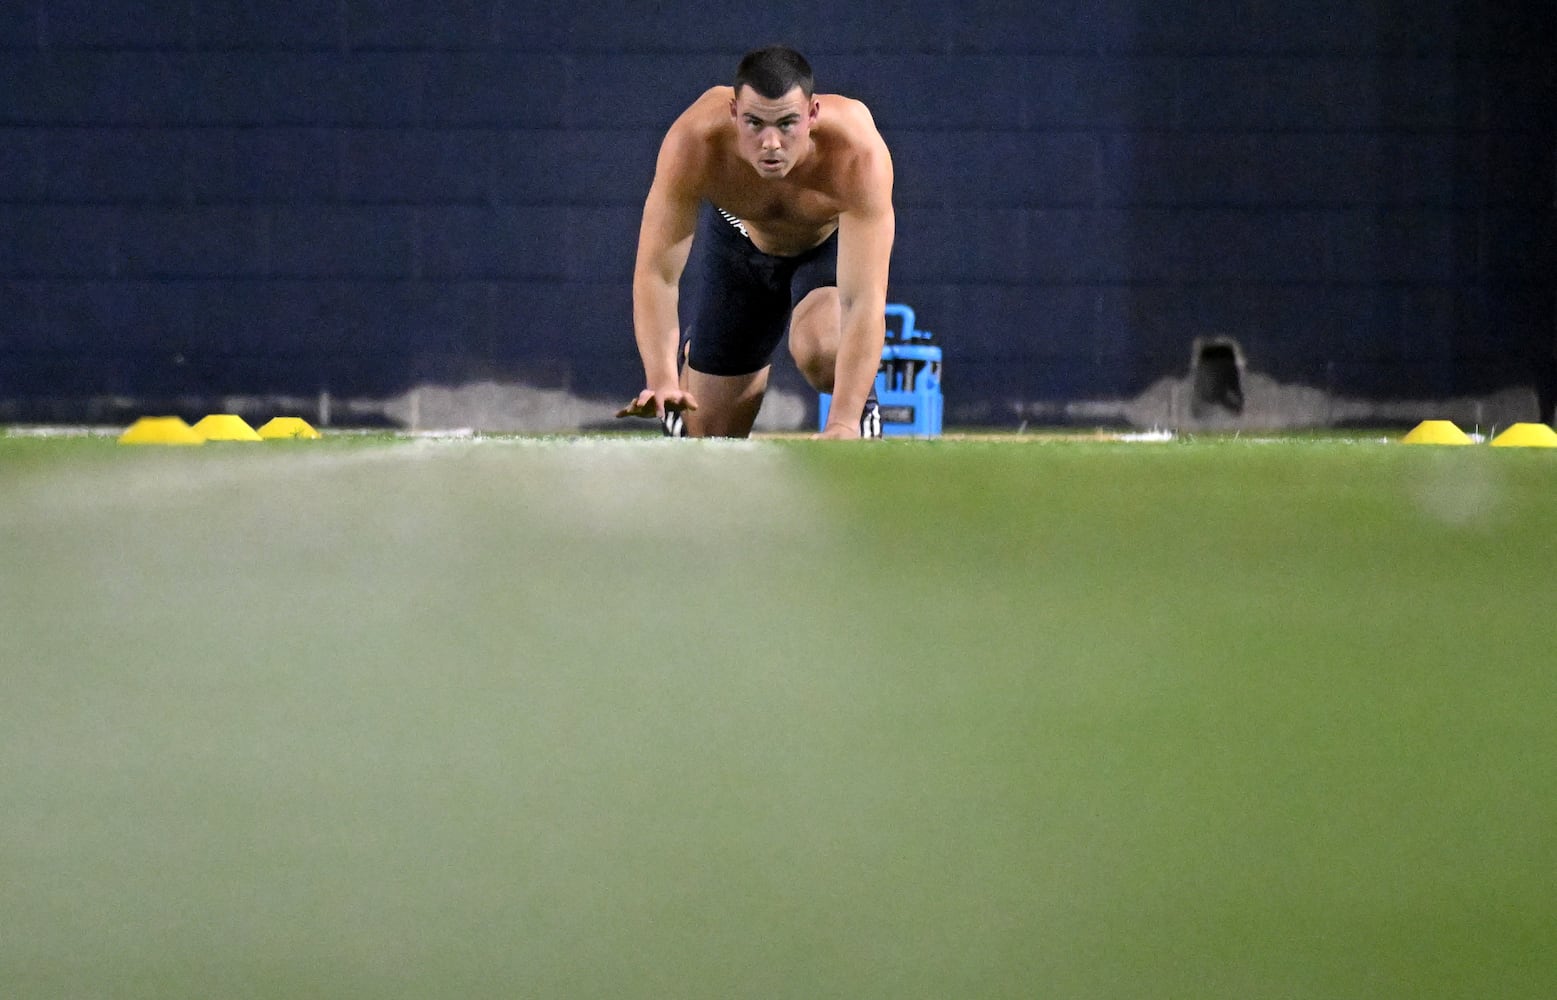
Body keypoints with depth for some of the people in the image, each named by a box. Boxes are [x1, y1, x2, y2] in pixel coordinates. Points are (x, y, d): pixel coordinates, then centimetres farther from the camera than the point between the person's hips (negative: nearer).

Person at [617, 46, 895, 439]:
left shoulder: (860, 154, -43)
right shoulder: (694, 144, -39)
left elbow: (864, 302, -45)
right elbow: (655, 273, -37)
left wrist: (844, 422, -52)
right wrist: (661, 382, -51)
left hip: (835, 241, -2)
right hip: (739, 241, 2)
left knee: (820, 353, -35)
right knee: (709, 435, 5)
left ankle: (860, 406, 1)